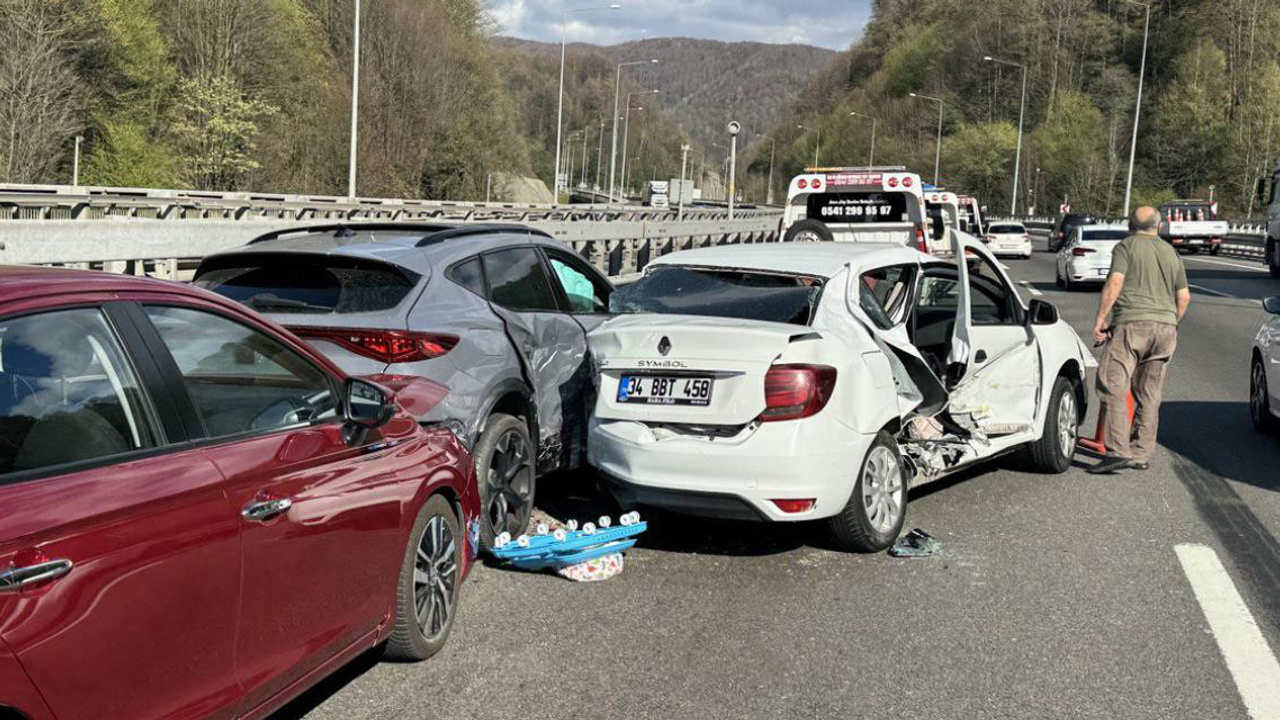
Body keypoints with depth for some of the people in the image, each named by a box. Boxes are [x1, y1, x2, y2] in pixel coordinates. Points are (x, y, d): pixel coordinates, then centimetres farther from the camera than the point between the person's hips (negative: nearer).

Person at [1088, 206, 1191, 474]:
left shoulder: (1126, 247, 3)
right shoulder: (1171, 252, 19)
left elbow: (1114, 283, -11)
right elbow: (1184, 296, 17)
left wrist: (1100, 319, -9)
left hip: (1132, 324, -6)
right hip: (1165, 326, 6)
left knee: (1113, 386, -8)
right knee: (1149, 394, 10)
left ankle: (1118, 451, -19)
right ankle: (1141, 454, 12)